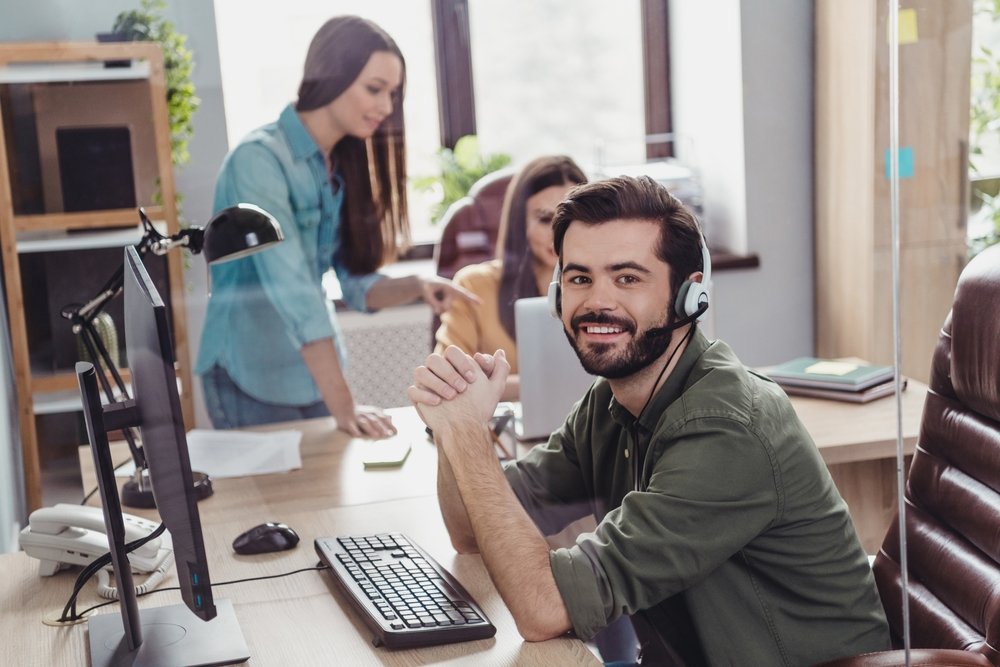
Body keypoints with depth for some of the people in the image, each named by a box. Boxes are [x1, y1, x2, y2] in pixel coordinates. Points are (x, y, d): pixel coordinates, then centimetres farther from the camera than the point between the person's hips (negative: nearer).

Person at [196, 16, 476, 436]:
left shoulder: (344, 165, 3)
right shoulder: (259, 160, -21)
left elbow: (357, 284, 3)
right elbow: (293, 290, -28)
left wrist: (415, 287, -17)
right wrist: (342, 406, -31)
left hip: (315, 378, 7)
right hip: (253, 384, -7)